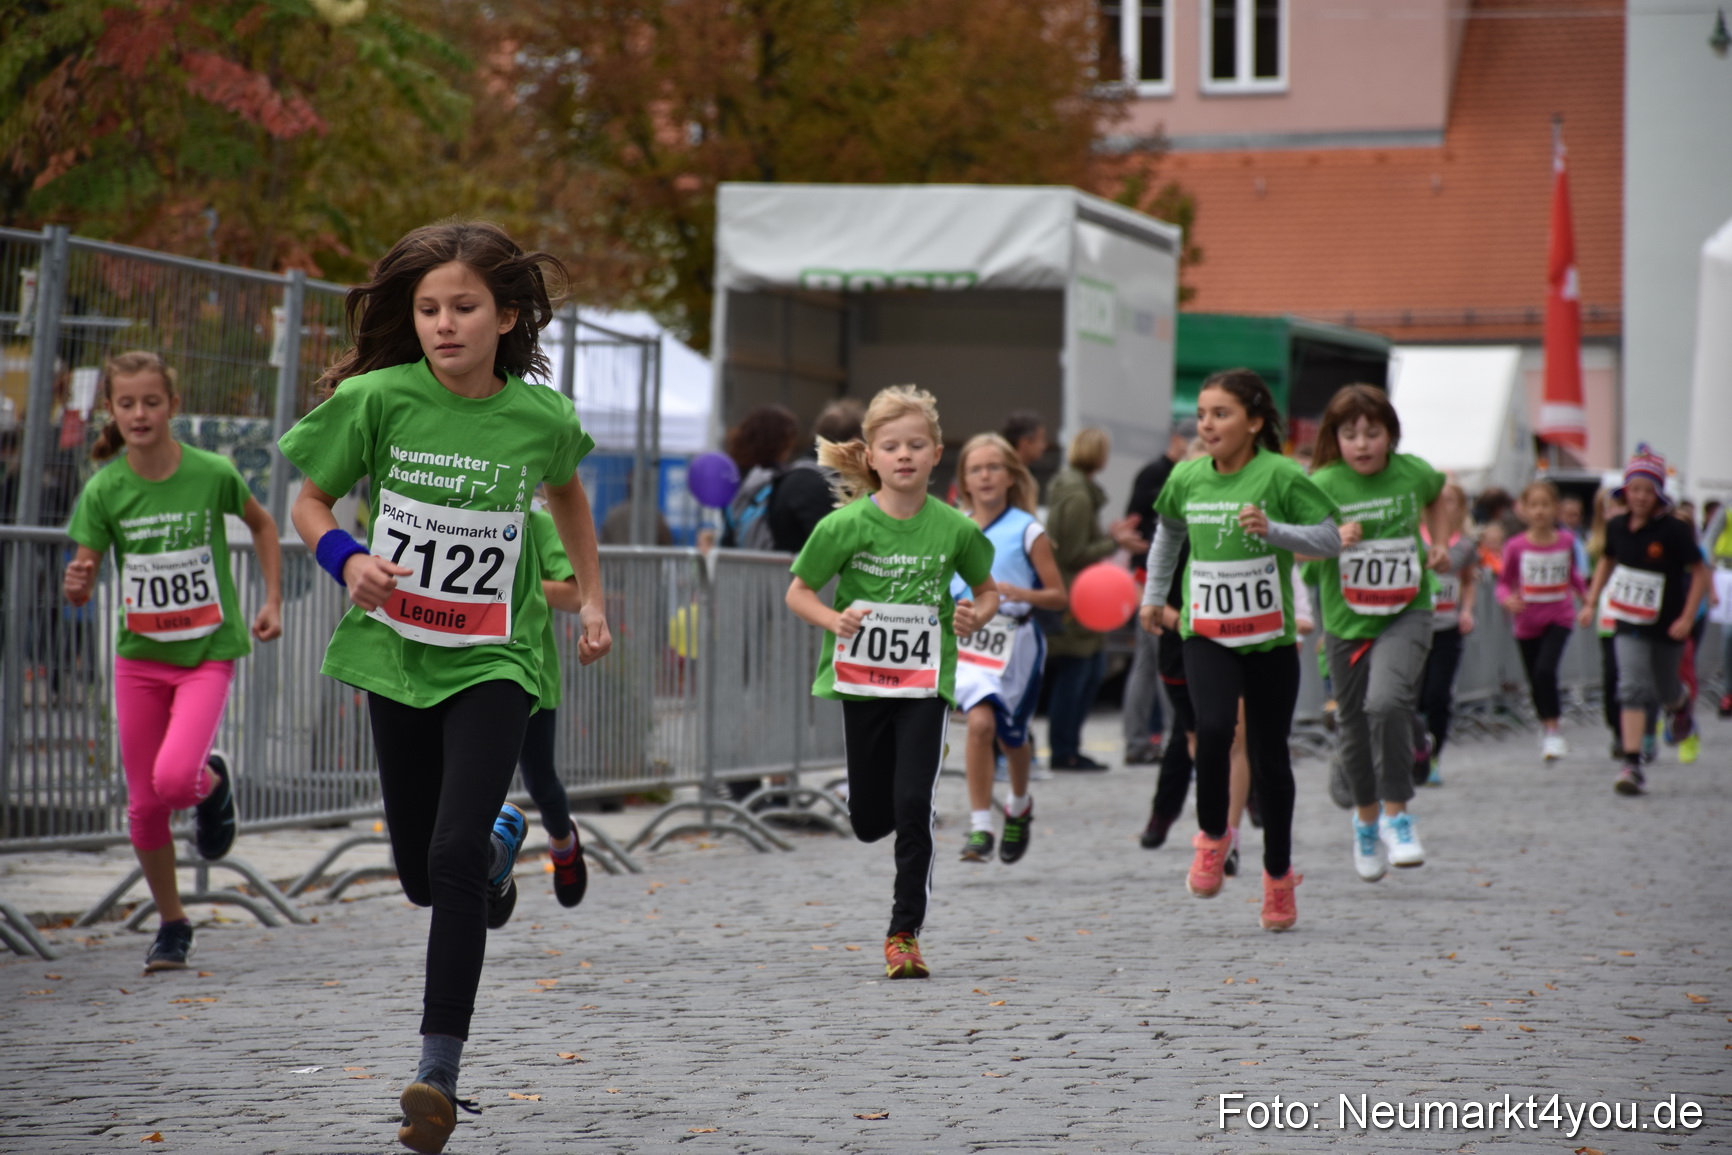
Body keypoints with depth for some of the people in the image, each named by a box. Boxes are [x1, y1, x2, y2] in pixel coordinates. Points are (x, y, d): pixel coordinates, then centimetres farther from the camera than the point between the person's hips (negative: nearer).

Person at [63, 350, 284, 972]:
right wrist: (75, 585, -31)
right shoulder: (104, 489, -8)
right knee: (144, 805, 4)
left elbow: (262, 524, 9)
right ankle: (172, 924, 23)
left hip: (209, 651, -2)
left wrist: (272, 600, 4)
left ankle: (213, 780, 14)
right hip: (139, 656, 2)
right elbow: (80, 586, -8)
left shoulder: (213, 472, -10)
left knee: (173, 779, -23)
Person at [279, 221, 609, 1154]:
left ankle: (439, 1067, -15)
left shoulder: (543, 419, -7)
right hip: (397, 654, 2)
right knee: (421, 875, 12)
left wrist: (591, 596, 18)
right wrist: (346, 559, -19)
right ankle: (503, 840, 50)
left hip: (494, 661, -2)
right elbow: (309, 500, 1)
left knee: (454, 853, -19)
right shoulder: (378, 399, -11)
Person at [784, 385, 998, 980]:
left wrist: (977, 615, -11)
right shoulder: (844, 526, -10)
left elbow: (988, 588, 11)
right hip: (861, 681, 1)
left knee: (914, 806, -11)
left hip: (926, 683, 0)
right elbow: (798, 592, -1)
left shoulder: (954, 529, -6)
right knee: (869, 820, 8)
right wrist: (833, 620, -20)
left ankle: (905, 932, 1)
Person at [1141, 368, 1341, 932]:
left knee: (1269, 757, 5)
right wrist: (1153, 597, 23)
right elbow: (1169, 531, 22)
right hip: (1206, 634, 2)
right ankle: (1212, 836, 1)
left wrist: (1273, 530, -23)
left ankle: (1278, 875, 23)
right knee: (1213, 727, -23)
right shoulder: (1187, 478, 2)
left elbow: (1331, 538, -9)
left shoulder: (1280, 476, -11)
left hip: (1270, 637, -2)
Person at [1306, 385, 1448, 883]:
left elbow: (1435, 496, 22)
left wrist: (1439, 544, 11)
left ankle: (1396, 811, -9)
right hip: (1346, 620, 1)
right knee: (1354, 724, 12)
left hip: (1406, 613, -1)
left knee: (1387, 701, -25)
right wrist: (1335, 537, -39)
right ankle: (1366, 817, 37)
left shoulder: (1413, 472, -3)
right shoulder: (1324, 484, -11)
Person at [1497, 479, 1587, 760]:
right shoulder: (1516, 546, -9)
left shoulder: (1566, 541, -3)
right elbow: (1504, 582, -1)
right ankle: (1547, 728, 34)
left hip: (1559, 618, -1)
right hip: (1527, 621, 1)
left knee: (1545, 669, -22)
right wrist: (1507, 599, -20)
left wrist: (1586, 593, 7)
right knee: (1535, 680, 11)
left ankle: (1553, 730, -12)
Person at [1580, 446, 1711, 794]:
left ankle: (1682, 711, 54)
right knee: (1633, 690, -13)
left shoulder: (1673, 531, -17)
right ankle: (1632, 765, -16)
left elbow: (1700, 572, -12)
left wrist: (1687, 618, -18)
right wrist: (1591, 602, 9)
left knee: (1665, 692, 16)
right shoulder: (1616, 528, -4)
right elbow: (1607, 562, 15)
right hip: (1630, 624, 2)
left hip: (1667, 624, -2)